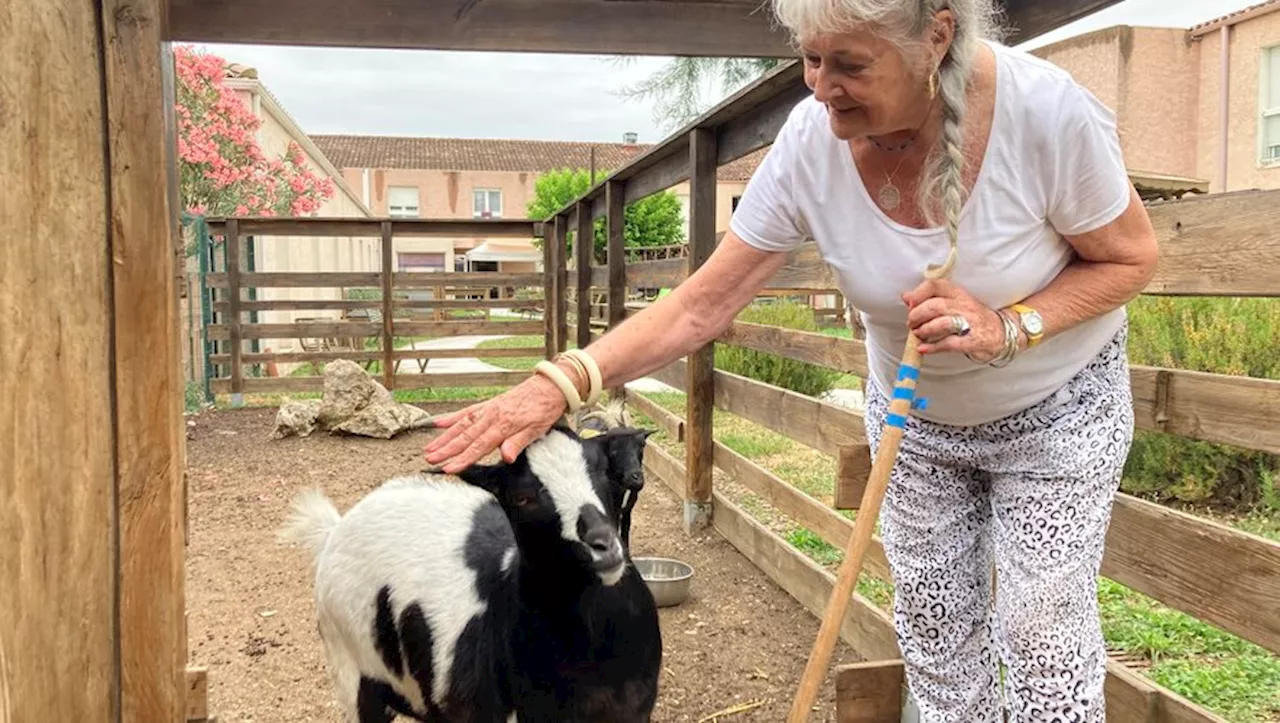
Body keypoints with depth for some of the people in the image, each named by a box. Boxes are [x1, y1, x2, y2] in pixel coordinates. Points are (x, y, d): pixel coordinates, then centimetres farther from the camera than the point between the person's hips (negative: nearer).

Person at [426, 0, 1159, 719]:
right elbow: (702, 304, -21)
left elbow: (1131, 258, -14)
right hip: (914, 412, 3)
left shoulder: (1045, 109, -30)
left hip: (1056, 410, -2)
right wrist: (559, 384, -31)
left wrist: (1008, 327, -31)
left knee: (1042, 628, -1)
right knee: (933, 622, 12)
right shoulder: (812, 142, -24)